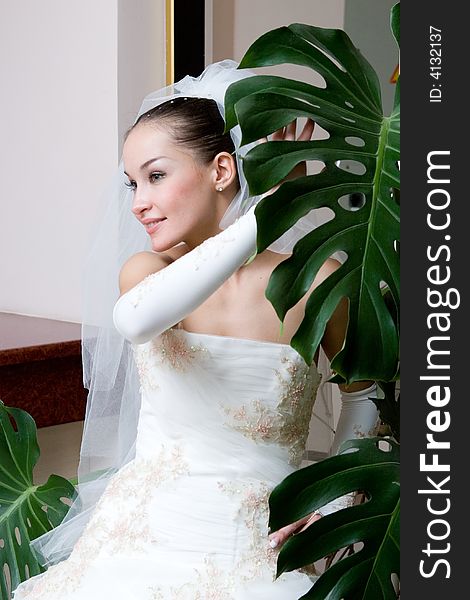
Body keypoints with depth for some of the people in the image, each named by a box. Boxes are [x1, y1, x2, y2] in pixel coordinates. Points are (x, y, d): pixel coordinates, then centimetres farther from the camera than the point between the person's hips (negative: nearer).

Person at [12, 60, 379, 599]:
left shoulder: (316, 282, -6)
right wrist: (271, 209, -28)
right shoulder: (145, 269, -3)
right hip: (147, 539, 1)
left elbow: (367, 394, 12)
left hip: (260, 552, 0)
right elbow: (135, 318, -30)